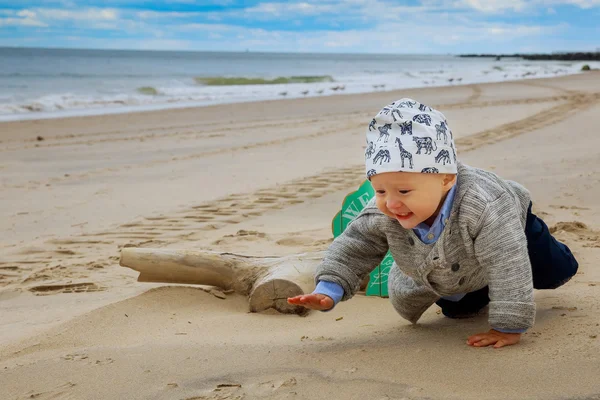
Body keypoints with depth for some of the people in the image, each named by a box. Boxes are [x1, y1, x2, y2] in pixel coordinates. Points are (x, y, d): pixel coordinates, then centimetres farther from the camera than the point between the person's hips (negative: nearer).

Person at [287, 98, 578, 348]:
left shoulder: (482, 205, -55)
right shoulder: (382, 214, -39)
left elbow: (508, 267, -49)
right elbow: (354, 248, -23)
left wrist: (509, 327, -46)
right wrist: (329, 289, -37)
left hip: (510, 230, -3)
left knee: (555, 272, 20)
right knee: (458, 309, 25)